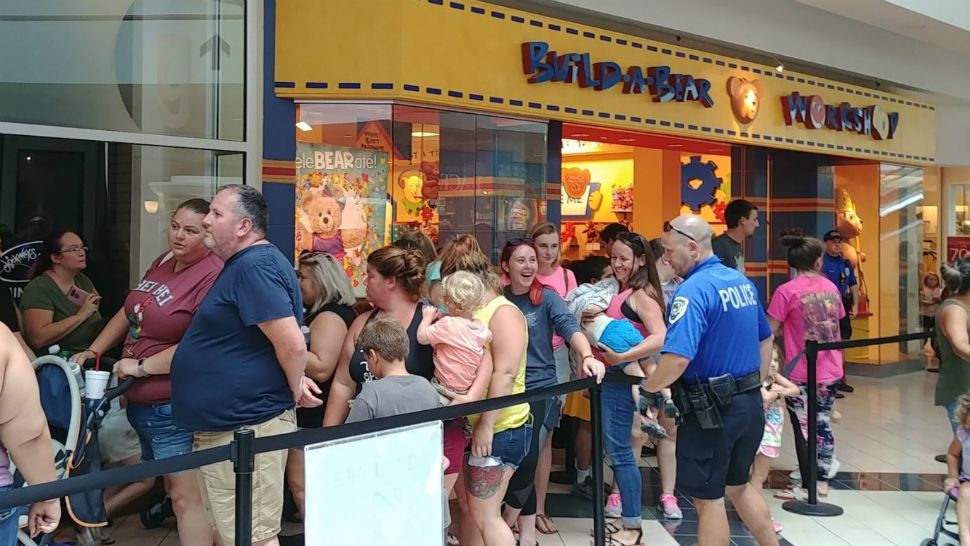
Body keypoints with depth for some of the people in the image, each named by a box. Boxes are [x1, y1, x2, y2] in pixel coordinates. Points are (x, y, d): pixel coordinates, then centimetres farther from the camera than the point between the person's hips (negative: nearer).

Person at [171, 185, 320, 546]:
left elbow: (292, 344, -28)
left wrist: (294, 392, -12)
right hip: (225, 425, 11)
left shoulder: (254, 267, -21)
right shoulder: (243, 265, 14)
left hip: (245, 430, -11)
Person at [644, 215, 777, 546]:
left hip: (711, 410, -8)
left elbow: (677, 359, -31)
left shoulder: (693, 290, -20)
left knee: (709, 498, 6)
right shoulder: (742, 281, 7)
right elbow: (766, 340, 19)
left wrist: (649, 387, -13)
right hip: (749, 404, 8)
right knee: (738, 485, 25)